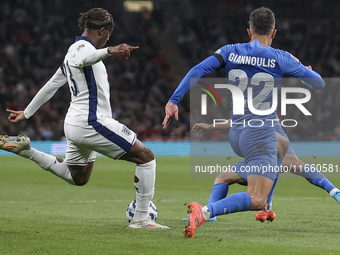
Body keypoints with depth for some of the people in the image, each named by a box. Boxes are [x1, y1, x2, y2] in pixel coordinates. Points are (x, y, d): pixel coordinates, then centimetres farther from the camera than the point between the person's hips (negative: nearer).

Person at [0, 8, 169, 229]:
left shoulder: (75, 49, 19)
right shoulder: (83, 46, -10)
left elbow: (51, 85, 26)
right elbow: (82, 60, -38)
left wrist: (27, 113, 32)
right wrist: (110, 51, -55)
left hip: (74, 125, 10)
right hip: (92, 123, -10)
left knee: (77, 178, 28)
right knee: (146, 157, -8)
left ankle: (26, 150, 22)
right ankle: (141, 218, -8)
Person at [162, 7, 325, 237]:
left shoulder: (229, 52, 4)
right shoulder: (281, 58, -5)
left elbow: (197, 71, -9)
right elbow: (318, 83, 5)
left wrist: (174, 101, -9)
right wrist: (307, 70, 27)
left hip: (236, 134, 7)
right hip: (260, 136, -7)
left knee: (283, 145, 36)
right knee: (256, 200, -13)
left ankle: (265, 207, 33)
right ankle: (203, 212, -38)